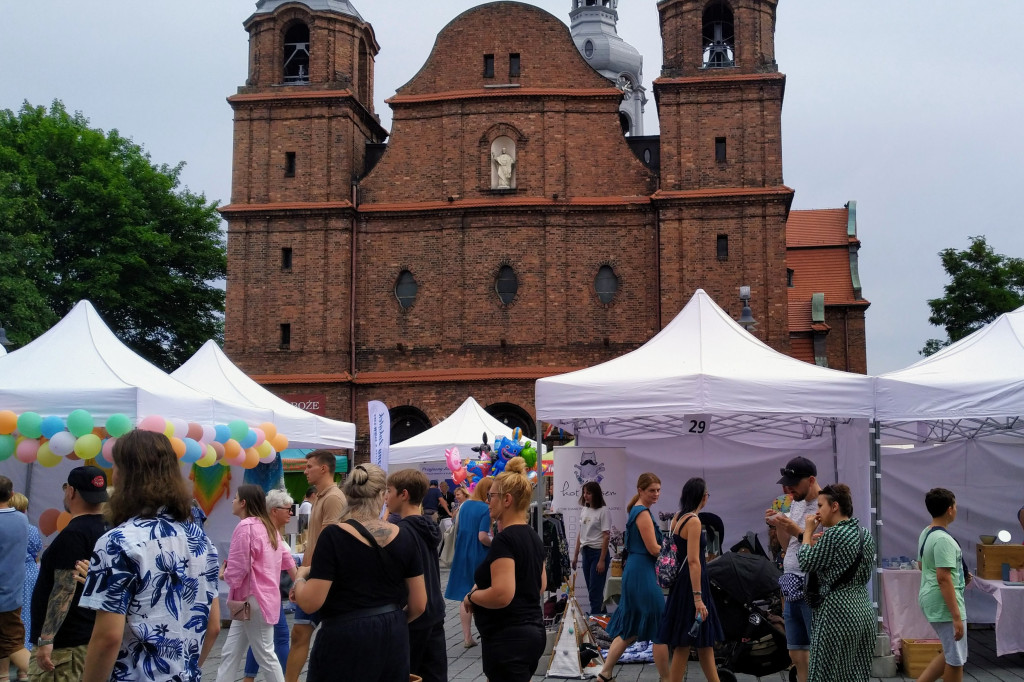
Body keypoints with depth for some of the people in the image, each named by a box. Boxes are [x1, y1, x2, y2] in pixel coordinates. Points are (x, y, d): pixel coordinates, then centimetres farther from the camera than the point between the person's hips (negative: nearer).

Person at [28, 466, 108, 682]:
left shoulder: (73, 534, -17)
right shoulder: (108, 529, 8)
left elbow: (65, 590, -22)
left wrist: (46, 639, -22)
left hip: (64, 642, -9)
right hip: (92, 636, 9)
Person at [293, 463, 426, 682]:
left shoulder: (334, 536, -14)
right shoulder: (404, 537, -3)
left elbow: (310, 603, -16)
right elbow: (419, 605, 2)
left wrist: (300, 578, 4)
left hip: (345, 642, -3)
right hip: (393, 641, 4)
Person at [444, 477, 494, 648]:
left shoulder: (464, 505, 6)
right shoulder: (486, 509, -16)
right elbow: (483, 537, -22)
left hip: (462, 554, 6)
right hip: (479, 556, -6)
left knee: (466, 597, 11)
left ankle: (467, 637, 14)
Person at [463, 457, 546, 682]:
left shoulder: (504, 540, -18)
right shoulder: (533, 537, 10)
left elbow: (501, 595, -27)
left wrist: (471, 596, -11)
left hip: (508, 637, -10)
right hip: (533, 630, 10)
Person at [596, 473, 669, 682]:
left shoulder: (636, 510, 16)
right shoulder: (643, 513, -13)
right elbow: (653, 549, -17)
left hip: (634, 571, 10)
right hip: (642, 573, -10)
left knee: (630, 629, 15)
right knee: (660, 628, -1)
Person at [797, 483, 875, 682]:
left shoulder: (833, 534, -15)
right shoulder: (865, 534, 11)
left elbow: (806, 564, -11)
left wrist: (808, 531, 0)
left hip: (838, 611, -8)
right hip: (864, 608, 9)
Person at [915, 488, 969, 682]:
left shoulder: (926, 533, 10)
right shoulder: (943, 539, -20)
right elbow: (943, 579, -24)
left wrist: (960, 577, 25)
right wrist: (957, 616, -24)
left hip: (932, 600, 10)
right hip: (944, 604, -10)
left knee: (950, 655, 18)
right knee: (956, 659, 2)